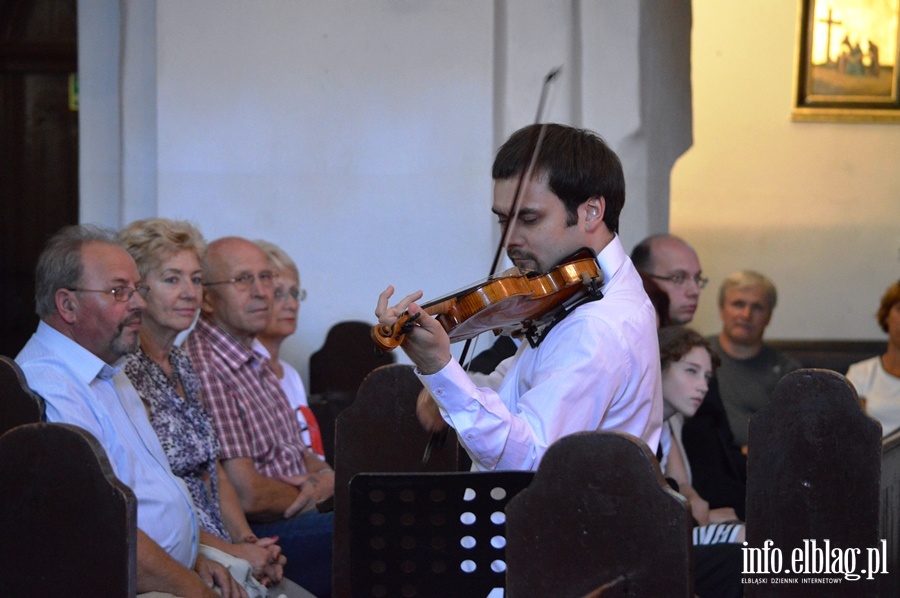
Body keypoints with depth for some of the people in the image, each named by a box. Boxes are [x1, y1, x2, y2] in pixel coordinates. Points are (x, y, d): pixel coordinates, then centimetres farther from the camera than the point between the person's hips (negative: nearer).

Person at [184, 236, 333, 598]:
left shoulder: (255, 363, 18)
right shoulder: (204, 370, -16)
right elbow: (247, 495, -19)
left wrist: (325, 477, -1)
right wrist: (311, 493, 0)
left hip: (298, 523, 10)